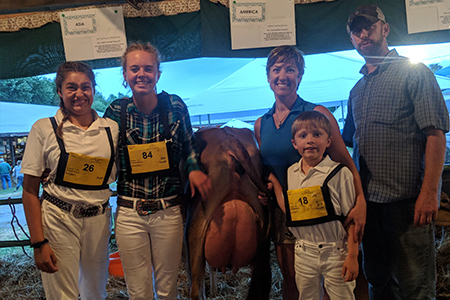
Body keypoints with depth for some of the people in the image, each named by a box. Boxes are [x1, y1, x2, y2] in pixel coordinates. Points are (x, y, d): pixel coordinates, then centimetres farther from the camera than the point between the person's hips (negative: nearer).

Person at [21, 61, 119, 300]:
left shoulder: (112, 128, 2)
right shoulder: (44, 128, -5)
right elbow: (30, 190, -4)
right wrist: (38, 243, -8)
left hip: (99, 219, 3)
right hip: (58, 219, -2)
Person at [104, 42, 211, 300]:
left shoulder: (175, 106, -4)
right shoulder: (116, 111, -3)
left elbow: (189, 145, 10)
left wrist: (195, 169, -7)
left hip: (168, 211, 0)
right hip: (129, 213, 1)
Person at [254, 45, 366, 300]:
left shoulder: (317, 114, -8)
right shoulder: (261, 124, 8)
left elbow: (344, 162, -13)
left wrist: (360, 202, -25)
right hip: (281, 210, 5)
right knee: (291, 279, 15)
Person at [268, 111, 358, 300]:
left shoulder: (339, 173, -12)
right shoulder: (291, 173, 3)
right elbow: (289, 211, 7)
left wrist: (352, 256, -12)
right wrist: (274, 182, 7)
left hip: (335, 252, -4)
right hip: (304, 253, 5)